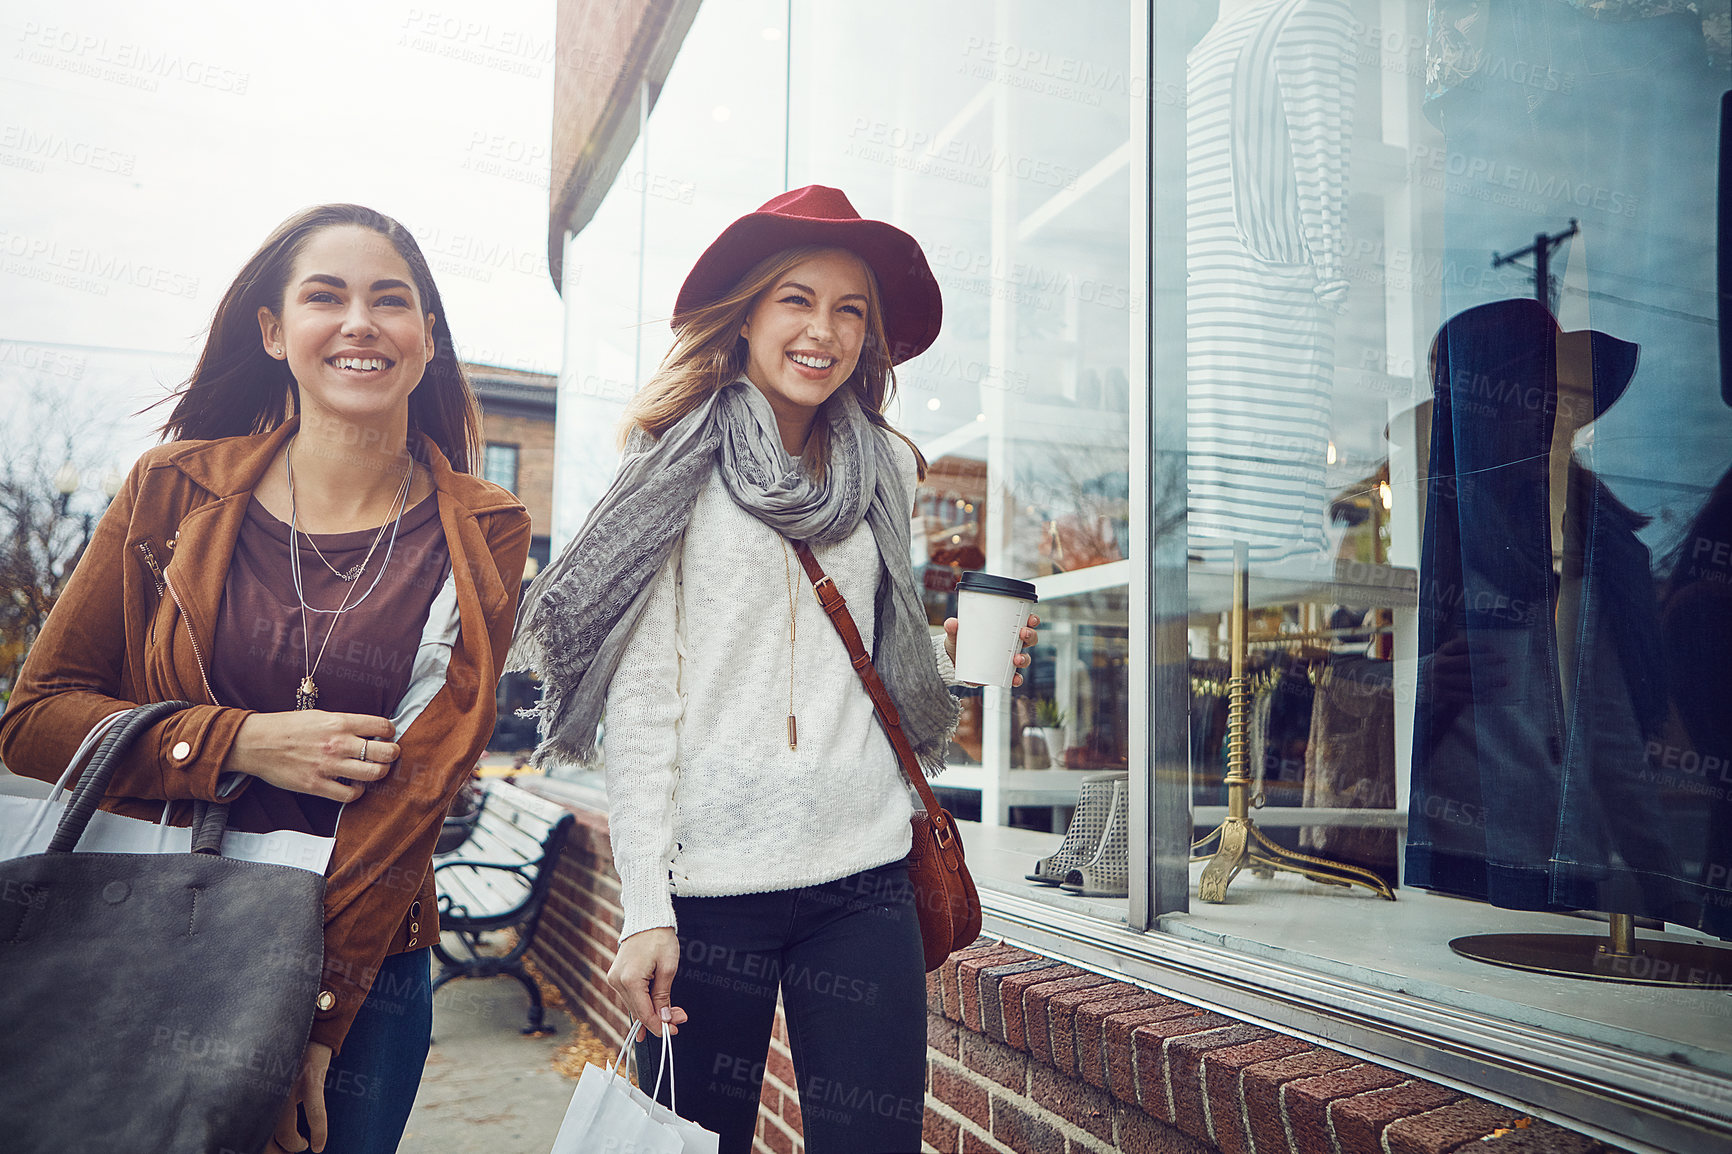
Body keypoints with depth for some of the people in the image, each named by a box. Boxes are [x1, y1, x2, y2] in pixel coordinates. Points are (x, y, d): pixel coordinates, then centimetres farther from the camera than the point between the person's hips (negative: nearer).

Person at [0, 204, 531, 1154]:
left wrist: (310, 1028, -15)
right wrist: (242, 744, -17)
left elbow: (418, 783, -10)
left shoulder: (481, 534, -5)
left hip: (365, 974, 0)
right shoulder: (176, 489, -3)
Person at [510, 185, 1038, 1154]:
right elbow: (641, 695, -6)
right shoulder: (681, 466, 0)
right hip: (711, 879, -3)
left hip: (864, 873, 4)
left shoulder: (882, 473, 12)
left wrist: (953, 654, 3)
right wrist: (645, 907, -11)